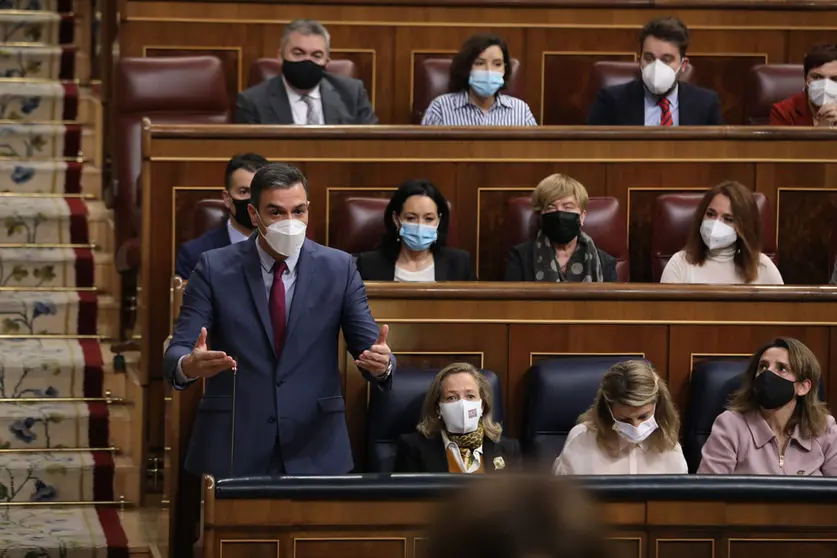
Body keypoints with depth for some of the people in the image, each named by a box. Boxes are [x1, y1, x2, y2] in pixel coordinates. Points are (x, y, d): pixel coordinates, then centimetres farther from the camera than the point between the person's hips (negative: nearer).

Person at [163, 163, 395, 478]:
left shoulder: (338, 268, 2)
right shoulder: (215, 268, -1)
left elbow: (369, 347, 0)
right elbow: (176, 352, -5)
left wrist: (381, 363, -24)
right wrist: (189, 365, -29)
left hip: (315, 453, 1)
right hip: (233, 451, -1)